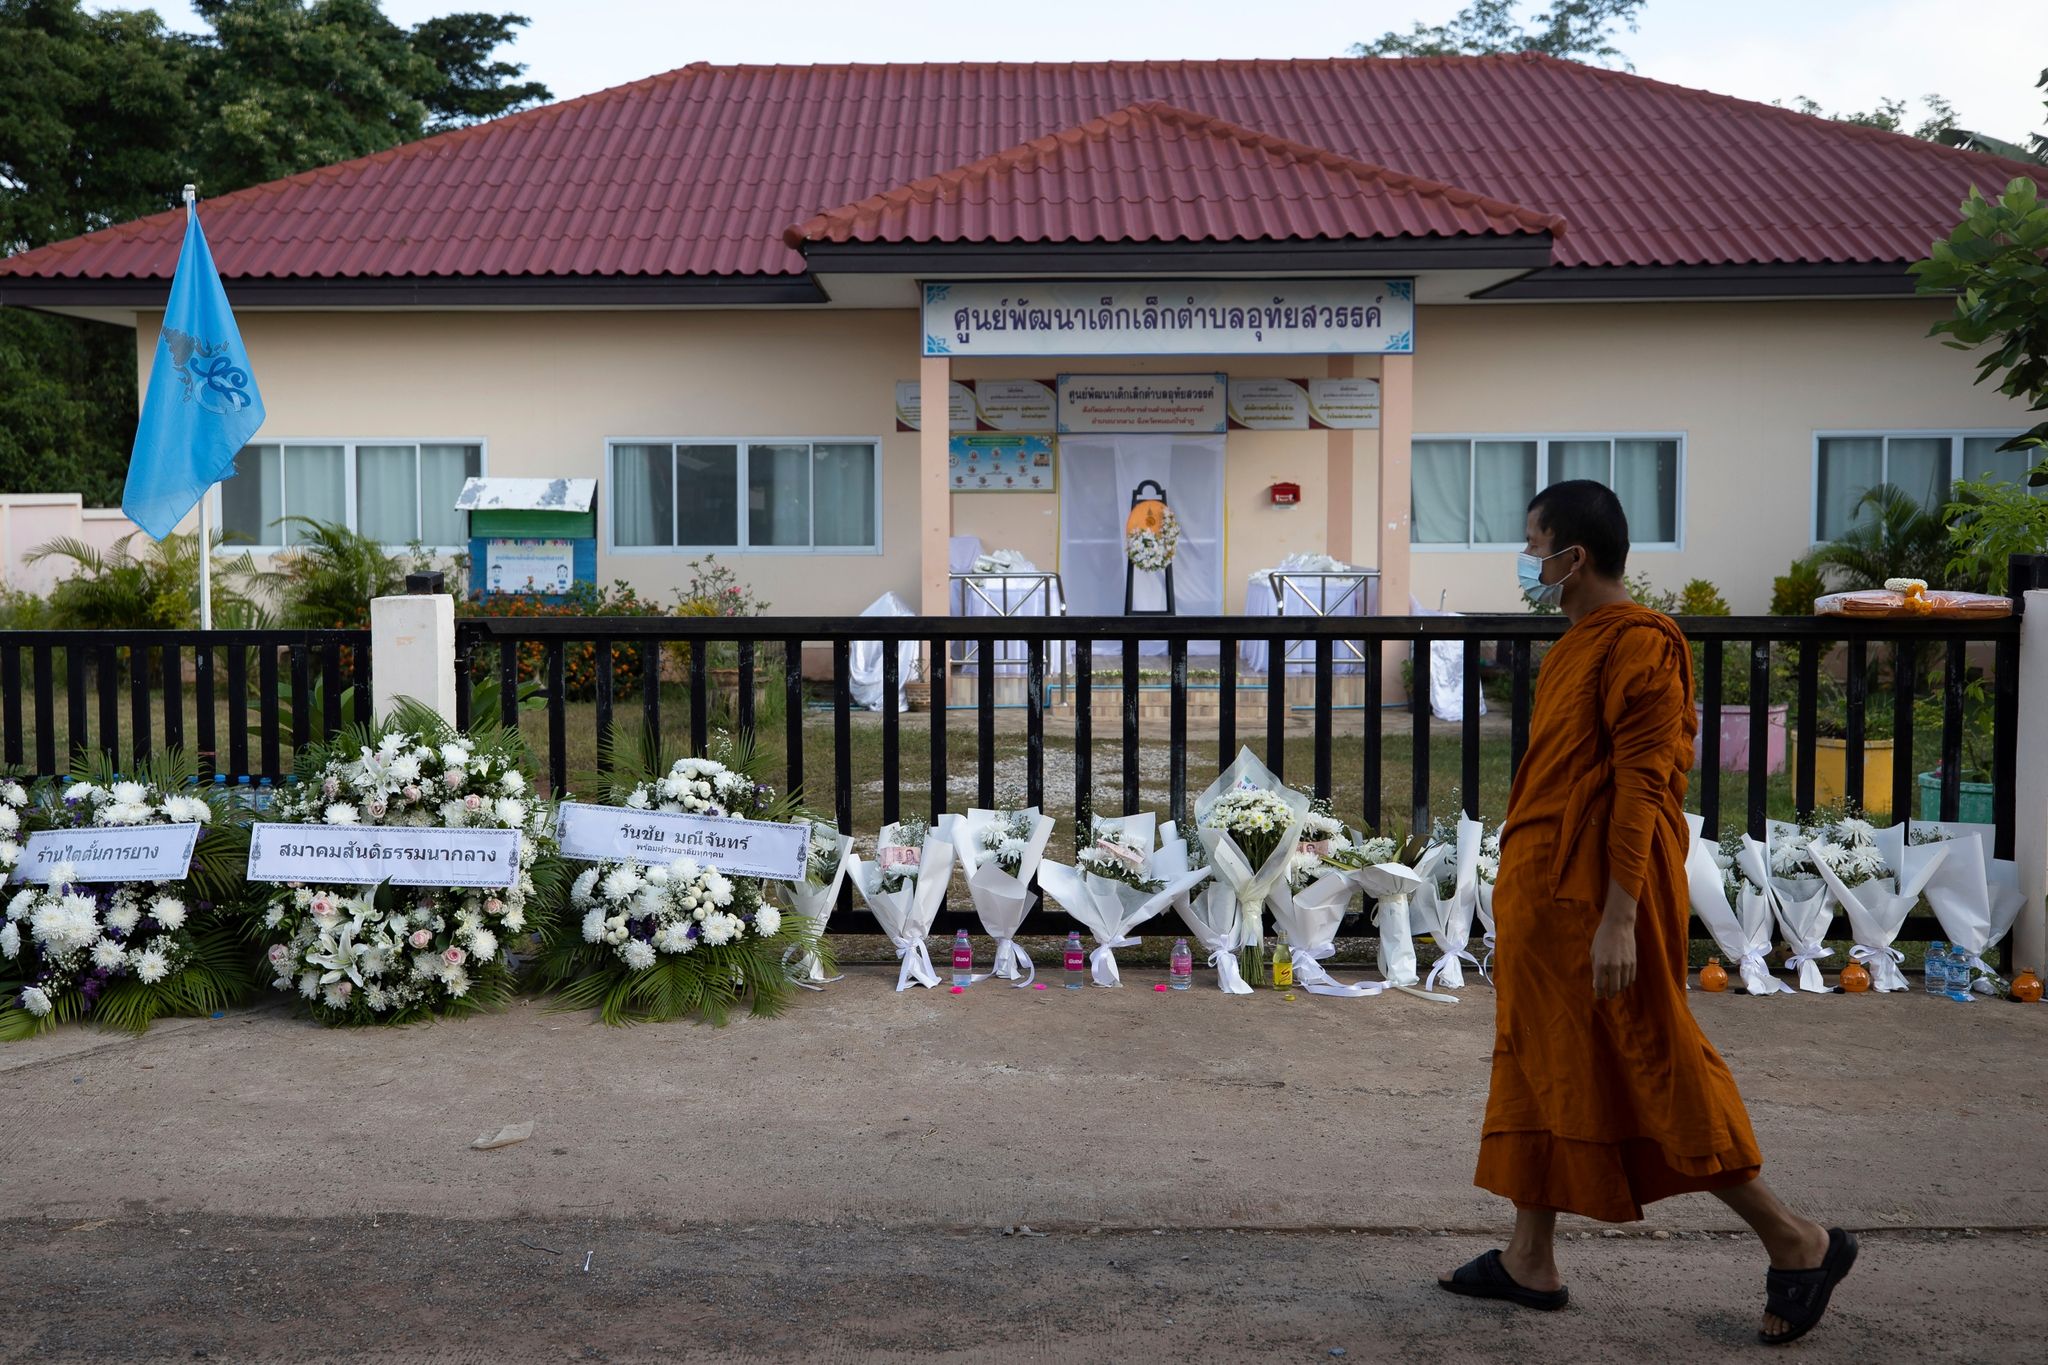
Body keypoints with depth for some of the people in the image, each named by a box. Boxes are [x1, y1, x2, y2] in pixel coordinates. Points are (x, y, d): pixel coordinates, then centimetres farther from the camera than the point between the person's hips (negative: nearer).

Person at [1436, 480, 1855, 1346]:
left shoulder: (1639, 643, -15)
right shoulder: (1577, 644, 14)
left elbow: (1641, 786, -20)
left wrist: (1618, 919, -24)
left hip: (1594, 900, -10)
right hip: (1543, 898, 10)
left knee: (1652, 1071, -2)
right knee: (1541, 1068, 13)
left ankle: (1796, 1242, 11)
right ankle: (1530, 1263, 23)